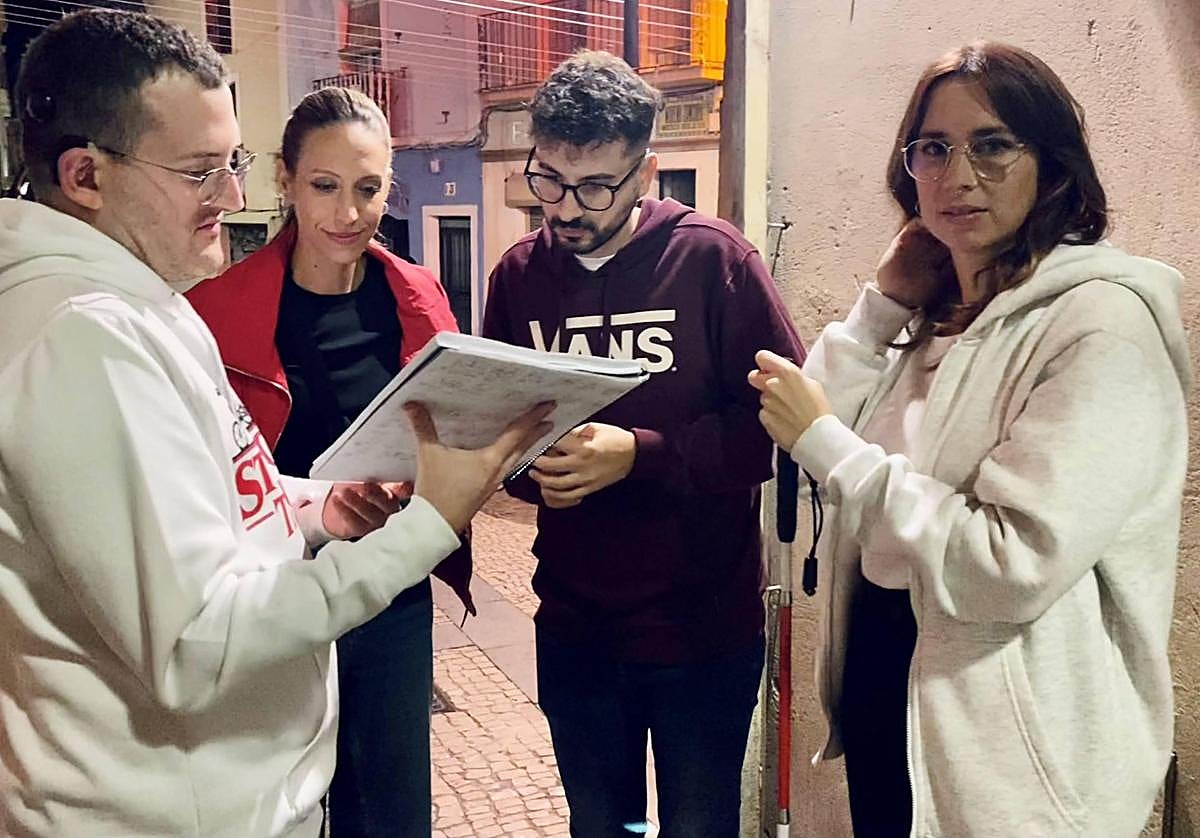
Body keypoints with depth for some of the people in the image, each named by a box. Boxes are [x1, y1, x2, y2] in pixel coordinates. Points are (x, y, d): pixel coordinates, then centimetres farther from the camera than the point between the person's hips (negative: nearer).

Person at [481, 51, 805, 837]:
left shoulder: (712, 257, -12)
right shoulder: (519, 272, 2)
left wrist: (639, 454, -24)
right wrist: (529, 468, -14)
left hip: (703, 626, -3)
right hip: (573, 625, 4)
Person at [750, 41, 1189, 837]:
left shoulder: (1103, 325, -18)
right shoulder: (935, 315, 7)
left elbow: (1015, 569, -26)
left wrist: (822, 439, -21)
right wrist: (883, 300, -3)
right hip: (878, 696, 7)